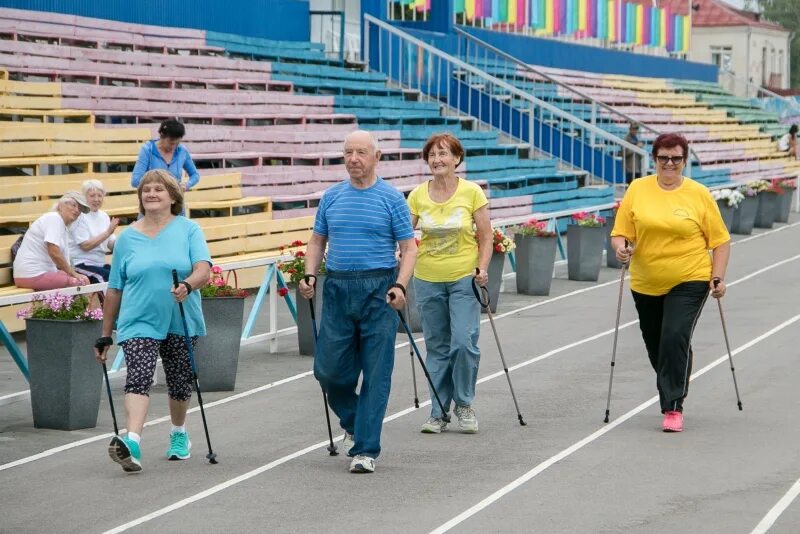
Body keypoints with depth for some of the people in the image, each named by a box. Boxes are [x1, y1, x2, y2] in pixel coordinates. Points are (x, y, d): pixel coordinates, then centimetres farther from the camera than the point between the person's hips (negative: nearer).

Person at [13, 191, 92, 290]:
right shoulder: (54, 218, -8)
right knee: (82, 282, -16)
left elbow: (64, 263, 16)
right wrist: (74, 274, -11)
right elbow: (54, 252, -18)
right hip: (34, 274, -10)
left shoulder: (65, 229, 20)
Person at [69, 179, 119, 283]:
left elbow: (112, 245, 9)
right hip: (81, 264, -7)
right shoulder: (80, 217, -8)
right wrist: (107, 232, -21)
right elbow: (85, 246, -17)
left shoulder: (104, 216, 12)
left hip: (100, 263, 7)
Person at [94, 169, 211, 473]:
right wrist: (105, 335, 10)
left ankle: (179, 435, 36)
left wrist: (188, 285, -35)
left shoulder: (188, 230, 2)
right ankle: (132, 443, -34)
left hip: (181, 323, 1)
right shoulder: (127, 237, 6)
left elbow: (203, 270, -12)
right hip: (139, 323, 0)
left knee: (180, 383, 12)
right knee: (138, 378, -19)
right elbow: (114, 290, 10)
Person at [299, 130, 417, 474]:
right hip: (337, 289, 4)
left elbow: (408, 247, -2)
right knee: (328, 369, 2)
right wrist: (309, 275, 1)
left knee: (376, 374, -3)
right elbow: (317, 241, 17)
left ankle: (365, 450, 1)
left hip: (378, 291, -4)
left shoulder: (392, 199, -1)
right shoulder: (332, 197, 11)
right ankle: (353, 423, 29)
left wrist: (400, 285, -16)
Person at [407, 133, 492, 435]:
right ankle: (438, 413, 15)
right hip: (428, 280, 2)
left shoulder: (471, 192, -5)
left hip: (464, 278, -2)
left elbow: (485, 236, 0)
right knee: (437, 347, 8)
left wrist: (482, 268, -12)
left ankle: (464, 405, 9)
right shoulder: (418, 195, 0)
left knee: (464, 342, -11)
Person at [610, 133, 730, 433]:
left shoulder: (699, 194, -3)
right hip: (646, 284, 3)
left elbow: (720, 240, 2)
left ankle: (673, 408, -11)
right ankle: (674, 389, 40)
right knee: (655, 346, 13)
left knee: (675, 339, -19)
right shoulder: (638, 189, 1)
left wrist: (718, 278, -6)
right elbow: (620, 232, 4)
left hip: (689, 282, -3)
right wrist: (620, 247, -18)